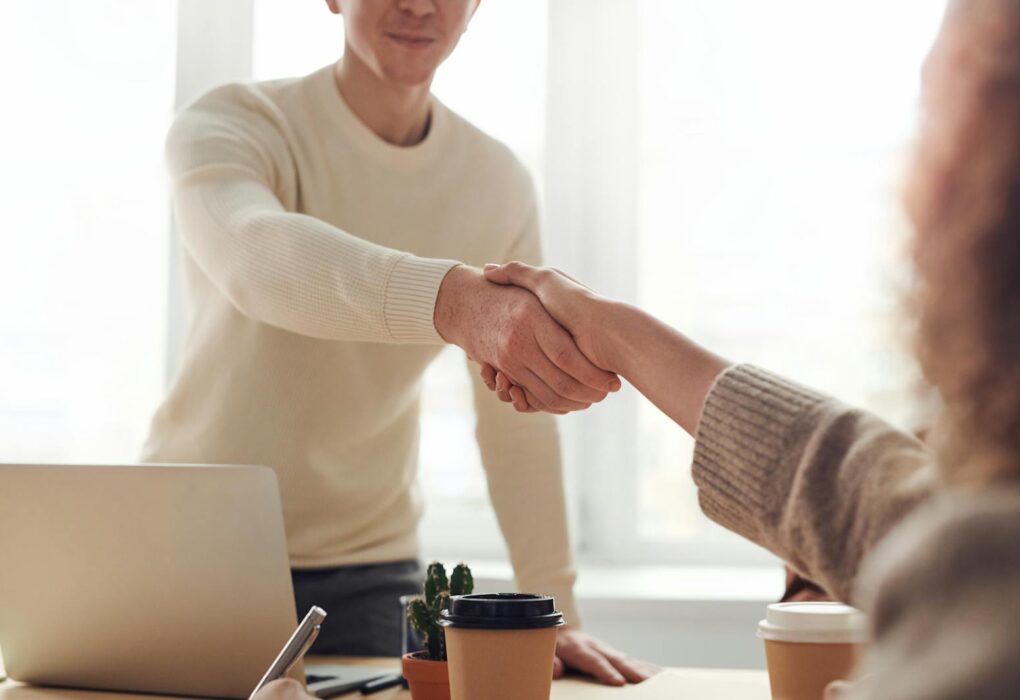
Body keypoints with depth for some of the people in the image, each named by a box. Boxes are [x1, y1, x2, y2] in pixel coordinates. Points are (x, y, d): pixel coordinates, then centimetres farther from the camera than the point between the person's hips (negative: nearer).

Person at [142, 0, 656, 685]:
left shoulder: (500, 183, -3)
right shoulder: (230, 125, -14)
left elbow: (519, 422, -1)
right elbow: (257, 257, -39)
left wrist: (553, 610, -7)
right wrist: (454, 300, -57)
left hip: (369, 573, 3)